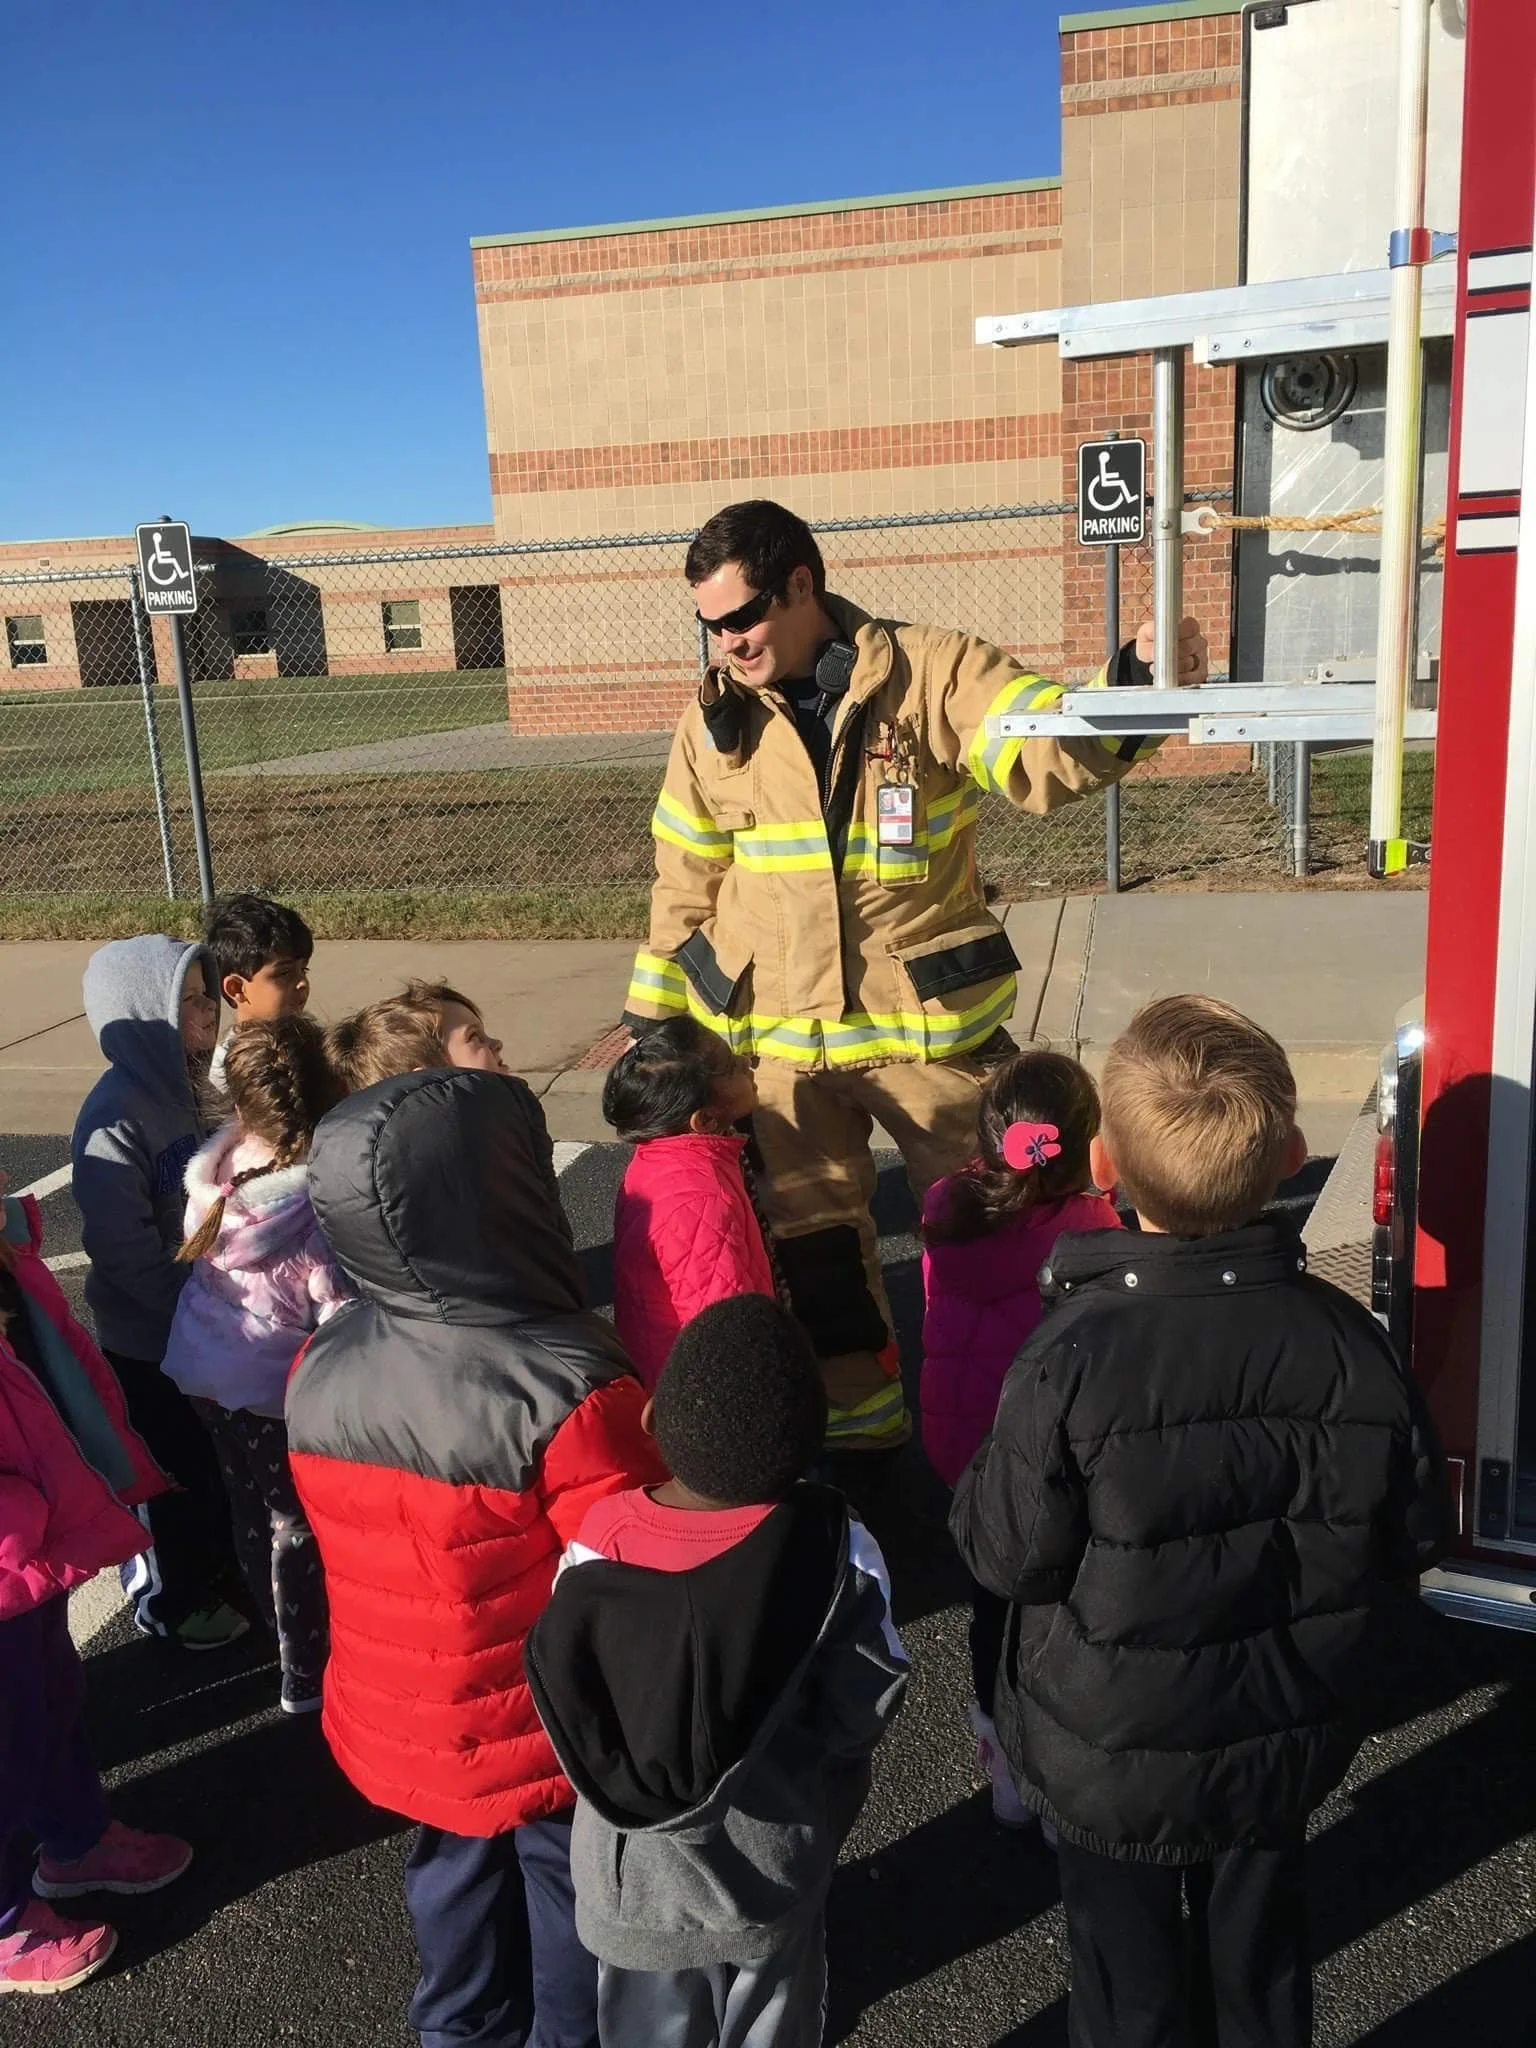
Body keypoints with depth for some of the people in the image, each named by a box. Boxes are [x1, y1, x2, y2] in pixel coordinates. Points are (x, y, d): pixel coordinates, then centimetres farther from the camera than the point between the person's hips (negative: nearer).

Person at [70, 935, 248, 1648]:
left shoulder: (177, 1086, -1)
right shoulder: (115, 1115, -27)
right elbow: (123, 1247, -27)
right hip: (148, 1335, -7)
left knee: (210, 1455, 22)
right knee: (171, 1470, 12)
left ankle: (215, 1569, 43)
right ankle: (169, 1603, 34)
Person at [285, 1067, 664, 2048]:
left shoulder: (321, 1369, -15)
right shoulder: (568, 1392, -34)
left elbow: (364, 1539, 1)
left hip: (402, 1718, 6)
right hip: (549, 1735, -5)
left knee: (455, 1880, 30)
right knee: (575, 1901, 23)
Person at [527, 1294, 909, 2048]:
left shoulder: (597, 1548, -23)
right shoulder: (836, 1551, -26)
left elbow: (568, 1708, -11)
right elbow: (864, 1712, -14)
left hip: (633, 1875, 1)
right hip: (771, 1869, 0)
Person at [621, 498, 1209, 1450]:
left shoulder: (933, 674, -8)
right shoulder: (716, 717, 2)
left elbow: (1051, 753, -21)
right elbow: (688, 877, 10)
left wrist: (1134, 686, -41)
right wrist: (652, 1012, 13)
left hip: (925, 1019, -3)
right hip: (780, 1036, 3)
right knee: (812, 1236, 14)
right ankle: (857, 1420, 35)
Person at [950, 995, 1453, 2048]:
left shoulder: (1073, 1356, -31)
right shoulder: (1346, 1341, -20)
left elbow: (1009, 1553, -19)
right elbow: (1415, 1529, -5)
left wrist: (973, 1493, 0)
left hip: (1108, 1758, -3)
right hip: (1287, 1745, 3)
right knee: (1260, 1953, 28)